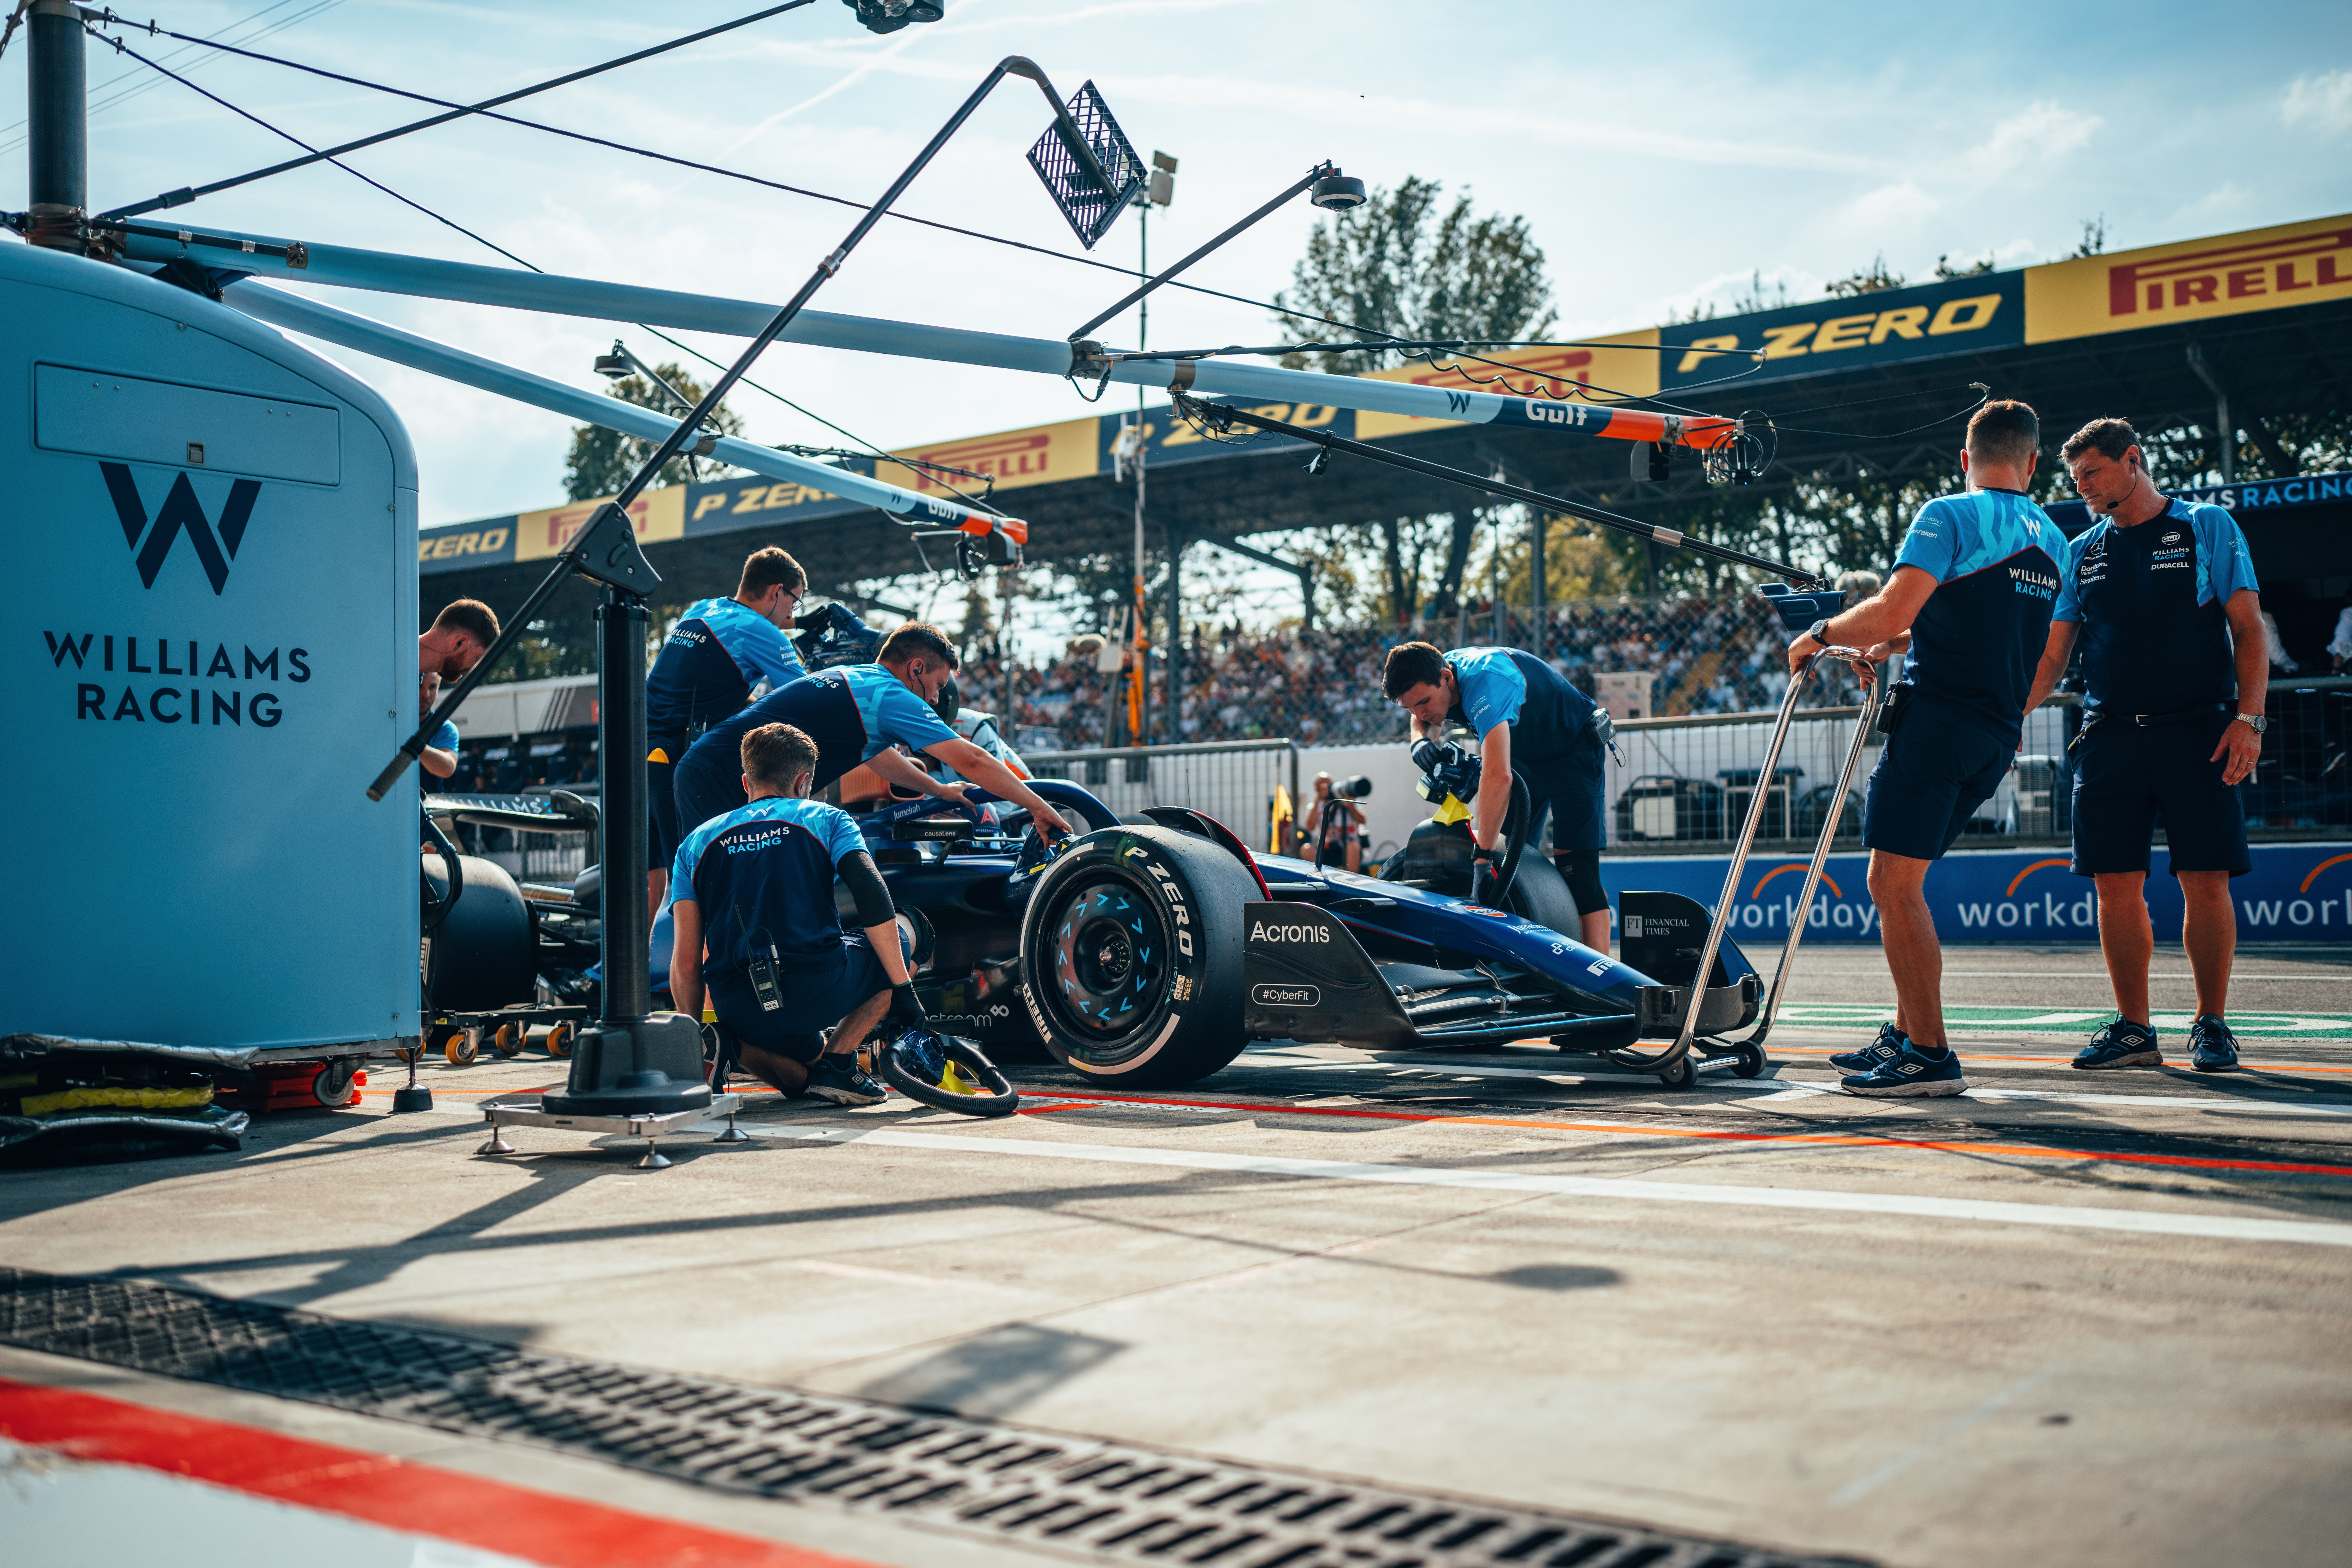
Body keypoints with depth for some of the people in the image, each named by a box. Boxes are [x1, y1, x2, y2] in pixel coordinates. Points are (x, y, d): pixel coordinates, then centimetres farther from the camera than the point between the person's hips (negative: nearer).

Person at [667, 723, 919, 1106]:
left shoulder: (697, 842, 18)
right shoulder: (826, 819, 12)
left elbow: (686, 964, 10)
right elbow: (873, 897, -5)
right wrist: (902, 989, 0)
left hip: (739, 1011, 4)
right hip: (819, 992, -4)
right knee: (895, 939, 27)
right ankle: (837, 1063, 9)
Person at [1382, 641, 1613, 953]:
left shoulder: (1484, 681, -40)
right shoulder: (1431, 681, -13)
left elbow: (1498, 776, -51)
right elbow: (1423, 721, 12)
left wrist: (1483, 856, -51)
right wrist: (1419, 742, -13)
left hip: (1570, 749, -8)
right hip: (1521, 755, 9)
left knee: (1574, 864, -19)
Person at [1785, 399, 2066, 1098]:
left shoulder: (1949, 516, -7)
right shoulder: (2053, 543, 17)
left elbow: (1891, 611, -18)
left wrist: (1820, 635, -2)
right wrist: (1887, 646, 28)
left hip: (1936, 719, -8)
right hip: (1998, 735, 8)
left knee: (1895, 882, -6)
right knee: (1897, 881, 17)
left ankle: (1931, 1055, -9)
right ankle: (1906, 1035, 20)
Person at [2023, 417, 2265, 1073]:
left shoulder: (2208, 528, 6)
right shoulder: (2081, 553, 15)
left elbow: (2248, 630, 1)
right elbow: (2051, 653, 14)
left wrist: (2248, 718, -11)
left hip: (2197, 730, -3)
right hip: (2110, 735, 3)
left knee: (2206, 882, -5)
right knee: (2116, 886, 0)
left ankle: (2211, 1024, 7)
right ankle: (2134, 1029, 8)